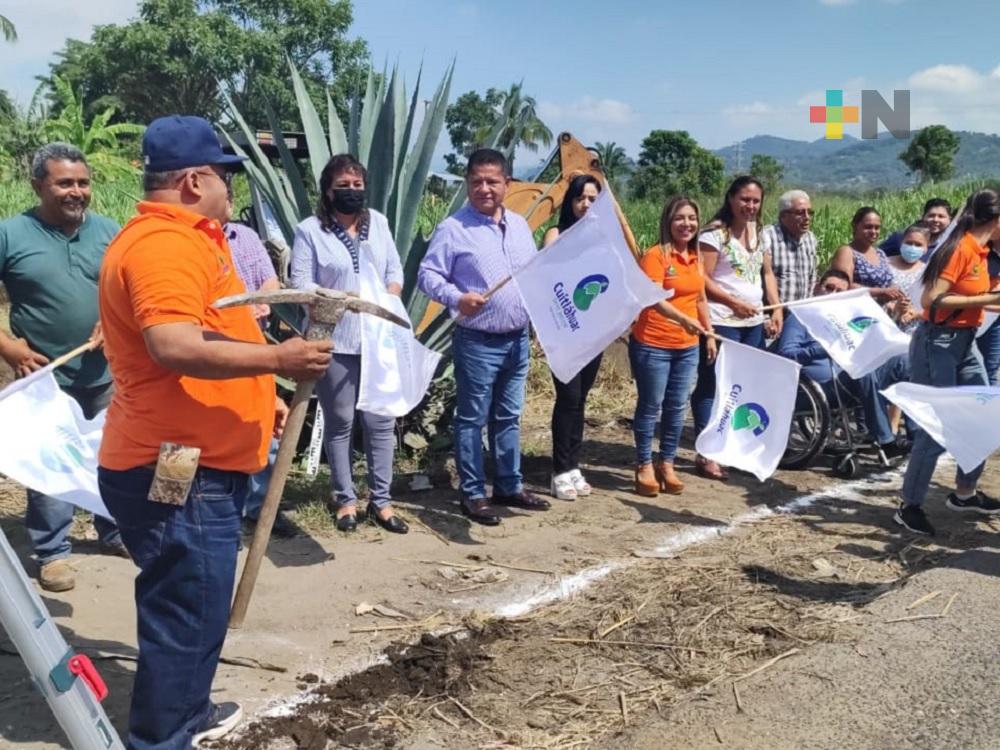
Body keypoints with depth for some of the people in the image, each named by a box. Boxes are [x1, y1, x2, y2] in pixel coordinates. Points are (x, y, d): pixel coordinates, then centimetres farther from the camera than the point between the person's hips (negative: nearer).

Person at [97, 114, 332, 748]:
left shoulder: (182, 238, 17)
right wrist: (277, 358, -28)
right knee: (186, 614, -2)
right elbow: (174, 346, -34)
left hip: (194, 462, 11)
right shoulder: (165, 243, -19)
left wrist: (260, 396, 24)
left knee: (193, 609, 23)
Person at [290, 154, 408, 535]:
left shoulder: (378, 222, 10)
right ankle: (345, 499, 20)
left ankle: (380, 501, 15)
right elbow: (300, 283, -8)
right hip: (334, 341, -3)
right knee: (340, 423, 7)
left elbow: (395, 270, 11)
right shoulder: (309, 230, -4)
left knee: (381, 420, 5)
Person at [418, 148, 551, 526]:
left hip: (518, 339, 6)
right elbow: (427, 275, -10)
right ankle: (472, 493, 13)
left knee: (508, 417, 16)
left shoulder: (519, 225, 11)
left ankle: (509, 486, 28)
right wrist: (457, 298, -26)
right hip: (477, 342, -6)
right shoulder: (453, 228, -9)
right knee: (472, 419, 2)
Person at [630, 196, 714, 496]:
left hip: (687, 347, 6)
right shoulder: (656, 255, -11)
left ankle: (666, 463, 23)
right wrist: (683, 319, -37)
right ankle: (644, 466, 14)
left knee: (677, 407, 10)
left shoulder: (696, 257, 12)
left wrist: (710, 334, 18)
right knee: (650, 406, 2)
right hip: (652, 345, -6)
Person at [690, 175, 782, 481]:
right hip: (722, 322, -7)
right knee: (712, 386, -4)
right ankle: (706, 455, 1)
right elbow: (703, 279, -13)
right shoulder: (715, 233, -8)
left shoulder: (758, 232, 14)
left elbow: (767, 273, 19)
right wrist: (734, 303, -17)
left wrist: (777, 309, 8)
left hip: (754, 323, 7)